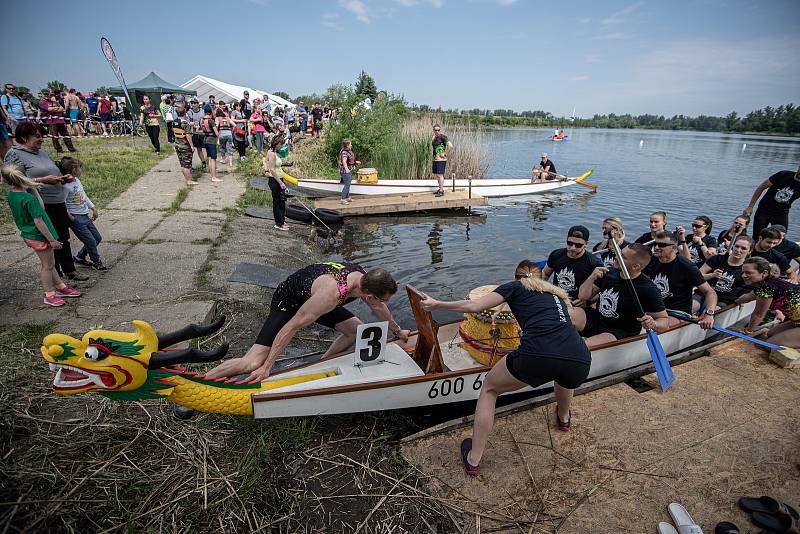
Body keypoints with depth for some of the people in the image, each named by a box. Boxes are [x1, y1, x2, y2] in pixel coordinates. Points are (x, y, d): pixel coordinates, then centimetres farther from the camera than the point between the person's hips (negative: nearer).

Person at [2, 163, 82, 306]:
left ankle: (61, 287, 32)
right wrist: (52, 240, -18)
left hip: (28, 234, 9)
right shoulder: (29, 199, -25)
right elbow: (38, 222, -24)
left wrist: (33, 189, -4)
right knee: (47, 265, 7)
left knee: (50, 263, 20)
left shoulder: (10, 195, 1)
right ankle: (49, 295, 19)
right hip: (39, 237, -9)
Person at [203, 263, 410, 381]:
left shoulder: (364, 278, -18)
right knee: (253, 364, -17)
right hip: (287, 302, -8)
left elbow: (378, 308, 6)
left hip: (311, 298, 8)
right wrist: (267, 368, -29)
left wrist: (397, 330, 20)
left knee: (357, 330, 4)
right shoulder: (331, 294, -41)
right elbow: (291, 326, -34)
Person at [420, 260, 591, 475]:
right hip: (580, 363, 5)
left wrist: (437, 304, 20)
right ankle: (564, 417, 64)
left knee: (489, 388, 23)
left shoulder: (515, 286, 19)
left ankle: (473, 459, 25)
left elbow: (473, 306, 8)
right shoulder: (558, 293, 33)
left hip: (537, 356, -5)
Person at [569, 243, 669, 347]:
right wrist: (592, 278, -12)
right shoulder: (610, 273, 0)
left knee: (584, 346, -33)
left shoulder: (648, 289, -16)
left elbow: (665, 320, -6)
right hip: (596, 319, 5)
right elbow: (583, 297, 5)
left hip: (621, 333, -5)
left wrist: (653, 324, -30)